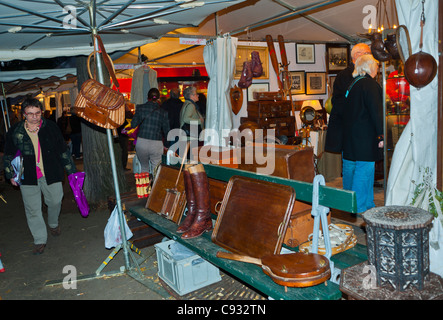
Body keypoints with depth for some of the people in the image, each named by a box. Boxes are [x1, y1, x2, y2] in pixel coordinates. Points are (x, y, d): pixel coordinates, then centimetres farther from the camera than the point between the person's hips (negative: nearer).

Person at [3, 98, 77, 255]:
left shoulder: (51, 127, -2)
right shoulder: (15, 131, -1)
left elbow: (63, 150, 5)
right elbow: (8, 155, 12)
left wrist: (71, 170, 7)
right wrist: (11, 174, 11)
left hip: (51, 174, 0)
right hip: (28, 177, 0)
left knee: (55, 202, 12)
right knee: (33, 209, 2)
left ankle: (53, 224, 44)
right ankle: (40, 240, 16)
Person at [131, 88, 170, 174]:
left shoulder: (141, 108, 0)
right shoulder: (163, 112, 0)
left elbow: (133, 124, -1)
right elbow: (166, 131, 2)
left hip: (141, 142, 1)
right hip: (157, 144, -1)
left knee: (144, 167, 20)